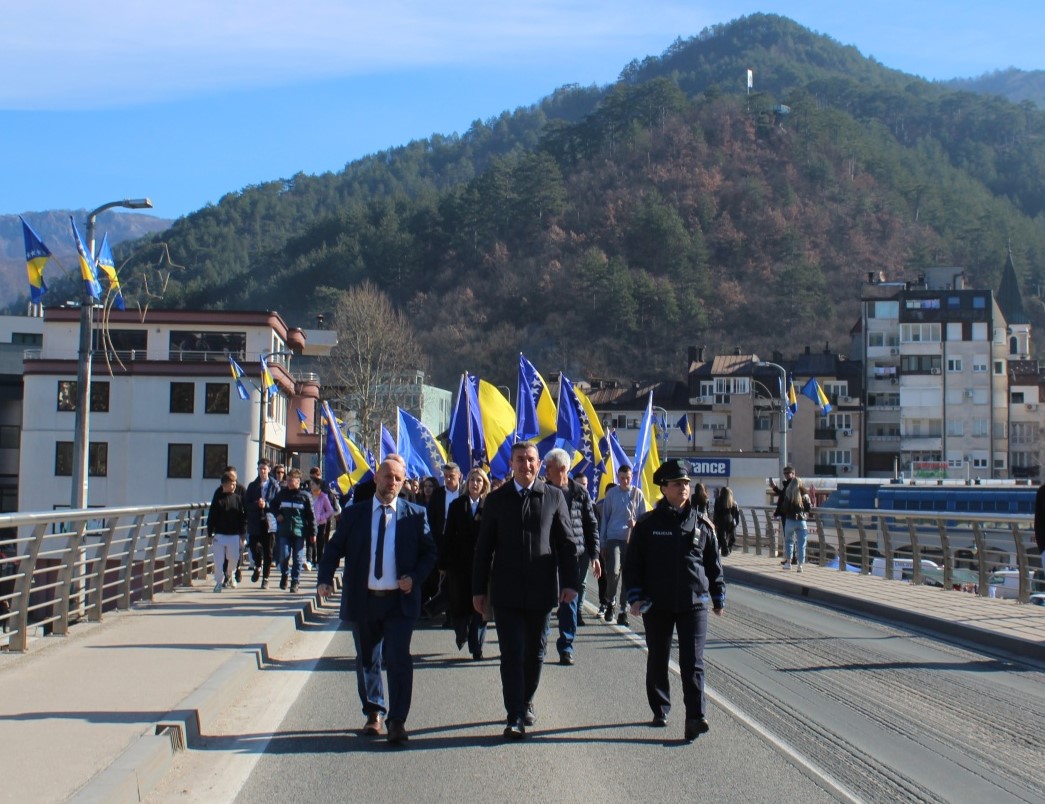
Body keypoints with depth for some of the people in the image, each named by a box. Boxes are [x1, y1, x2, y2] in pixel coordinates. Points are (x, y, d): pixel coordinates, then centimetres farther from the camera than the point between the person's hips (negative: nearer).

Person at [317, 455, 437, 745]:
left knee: (399, 659, -11)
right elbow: (333, 549, 3)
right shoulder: (353, 514, 4)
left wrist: (415, 577, -11)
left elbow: (429, 552, 6)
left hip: (400, 601, -2)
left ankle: (397, 721, -4)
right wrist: (325, 580, -13)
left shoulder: (415, 514, 2)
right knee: (367, 661, 13)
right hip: (363, 600, 2)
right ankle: (374, 714, 31)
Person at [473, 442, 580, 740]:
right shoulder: (497, 499, 4)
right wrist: (479, 589, 3)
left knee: (535, 652, 11)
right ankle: (516, 717, -4)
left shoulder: (554, 497, 3)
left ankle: (526, 702, 32)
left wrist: (569, 582, -4)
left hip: (541, 590, 1)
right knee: (512, 653, -5)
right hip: (507, 592, -1)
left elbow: (567, 543, 4)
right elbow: (484, 547, 6)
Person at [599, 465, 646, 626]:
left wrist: (636, 524, -12)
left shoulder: (637, 494, 4)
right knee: (613, 571, -16)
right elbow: (605, 518, 9)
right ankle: (610, 601, 11)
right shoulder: (611, 494, 4)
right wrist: (602, 543, 8)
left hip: (631, 539, 1)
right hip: (613, 538, -1)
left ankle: (623, 611, 13)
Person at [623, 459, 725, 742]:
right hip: (657, 604, 0)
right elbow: (633, 563, 2)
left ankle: (695, 717, -8)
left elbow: (713, 563, 12)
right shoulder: (648, 524, -1)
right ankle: (660, 710, 27)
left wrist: (718, 597, 13)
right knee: (657, 660, 11)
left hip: (694, 603, 0)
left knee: (692, 662, -7)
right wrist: (635, 597, -5)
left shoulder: (702, 524, 4)